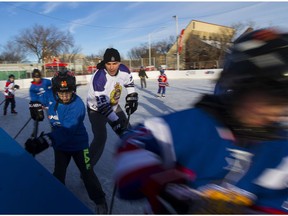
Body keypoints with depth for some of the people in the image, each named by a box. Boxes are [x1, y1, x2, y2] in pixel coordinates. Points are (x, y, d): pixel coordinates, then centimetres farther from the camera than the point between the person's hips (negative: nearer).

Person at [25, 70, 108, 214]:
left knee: (87, 173, 3)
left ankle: (99, 200, 23)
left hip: (78, 144, -5)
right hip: (60, 144, 5)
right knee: (58, 174, 18)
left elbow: (66, 131, -48)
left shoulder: (77, 105, -34)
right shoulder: (52, 100, -14)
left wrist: (45, 140, -60)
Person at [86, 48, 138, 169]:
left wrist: (131, 97, 1)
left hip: (113, 106, 6)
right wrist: (115, 121, -38)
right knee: (100, 138, -20)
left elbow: (129, 82, 9)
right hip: (96, 110, -6)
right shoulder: (99, 78, -34)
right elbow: (102, 105, -35)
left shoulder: (123, 70, -15)